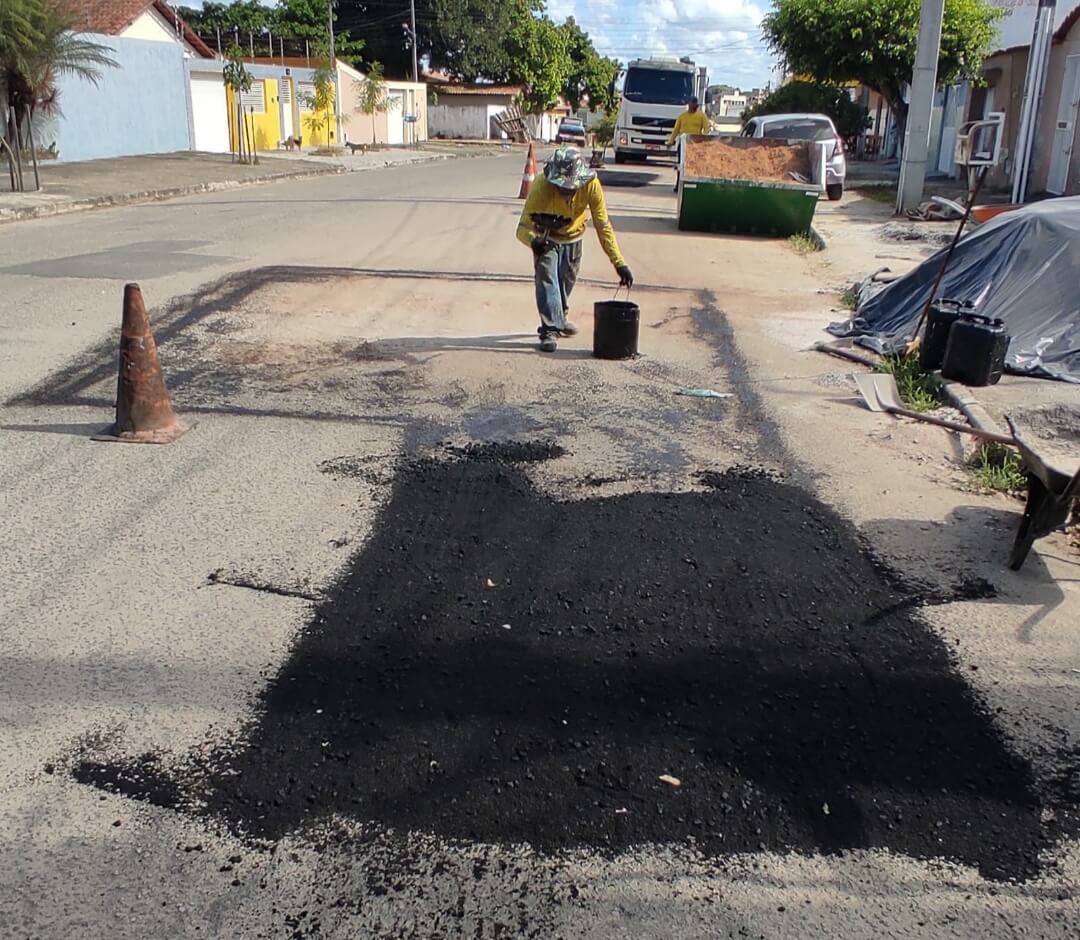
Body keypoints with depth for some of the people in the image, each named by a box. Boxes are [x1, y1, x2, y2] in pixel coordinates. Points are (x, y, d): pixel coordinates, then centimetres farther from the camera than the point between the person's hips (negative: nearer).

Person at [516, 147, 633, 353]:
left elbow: (603, 226, -26)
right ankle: (550, 330, -12)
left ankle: (559, 319, 42)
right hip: (546, 238, -3)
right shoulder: (541, 187, -39)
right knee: (546, 278, -18)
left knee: (567, 280, 16)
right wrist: (533, 241, -62)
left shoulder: (591, 186, -34)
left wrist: (619, 263, -31)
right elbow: (522, 228, -38)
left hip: (573, 237, 3)